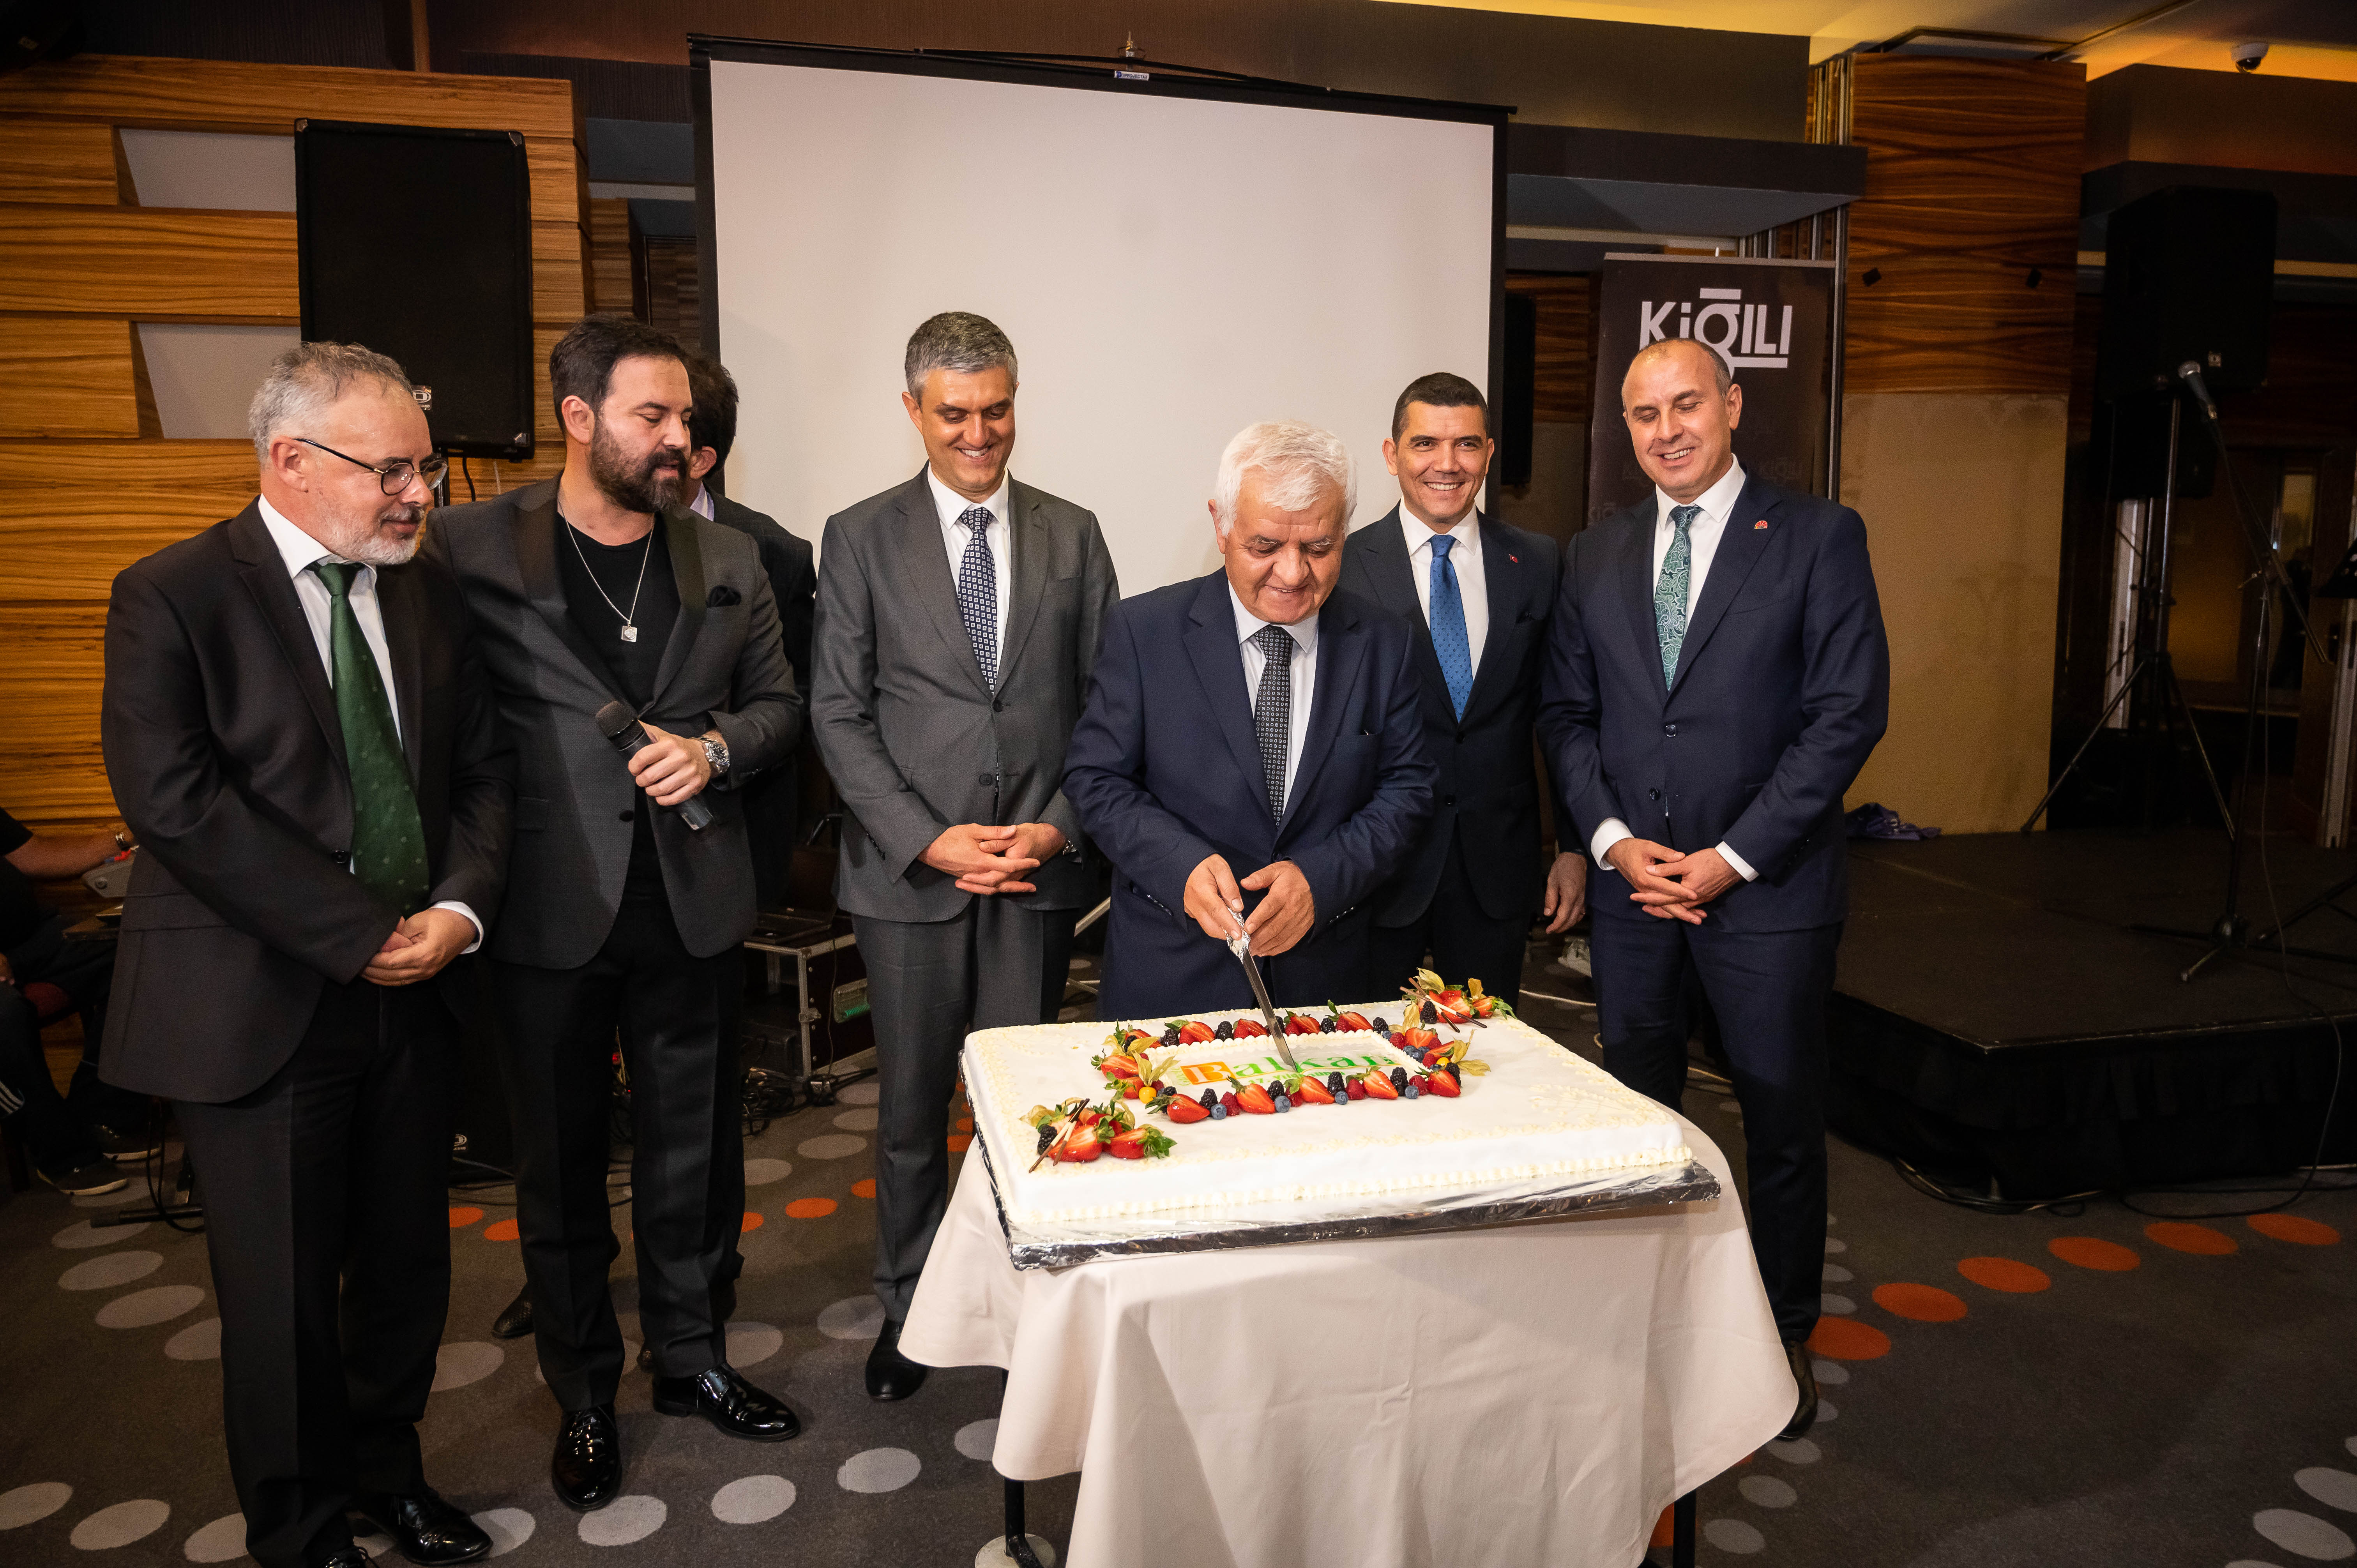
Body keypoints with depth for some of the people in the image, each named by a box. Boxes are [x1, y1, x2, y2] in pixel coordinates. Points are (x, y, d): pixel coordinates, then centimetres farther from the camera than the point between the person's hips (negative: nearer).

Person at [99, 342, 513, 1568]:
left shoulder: (429, 592, 7)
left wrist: (461, 906, -9)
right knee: (285, 1294, 8)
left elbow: (484, 767, 8)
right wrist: (359, 938, -18)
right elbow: (175, 802, -18)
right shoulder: (171, 597, -8)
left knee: (408, 1267, 16)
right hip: (258, 1007, -5)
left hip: (411, 994, 5)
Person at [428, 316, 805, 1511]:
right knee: (560, 1166, 13)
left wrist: (715, 748, -9)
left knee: (695, 1154, 15)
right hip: (550, 909, -2)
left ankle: (692, 1357, 36)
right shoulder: (472, 548, -6)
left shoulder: (728, 561, 4)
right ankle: (584, 1396, 33)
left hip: (694, 904, 3)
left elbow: (778, 702, 10)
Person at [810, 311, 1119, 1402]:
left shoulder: (1071, 535, 7)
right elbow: (839, 714, -2)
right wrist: (926, 840, -11)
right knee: (912, 1107, 11)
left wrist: (1060, 826, -7)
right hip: (910, 868, -1)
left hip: (1039, 865, 1)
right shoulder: (861, 538, 2)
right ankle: (907, 1308, 29)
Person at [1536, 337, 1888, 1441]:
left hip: (1767, 887, -3)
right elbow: (1564, 713, 8)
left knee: (1782, 1119, 9)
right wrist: (1615, 841, -7)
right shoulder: (1593, 556, 10)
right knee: (1635, 1112, 12)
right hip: (1630, 883, 3)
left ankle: (1784, 1336, 27)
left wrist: (1733, 857, -13)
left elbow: (1849, 711, -8)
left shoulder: (1818, 537, -2)